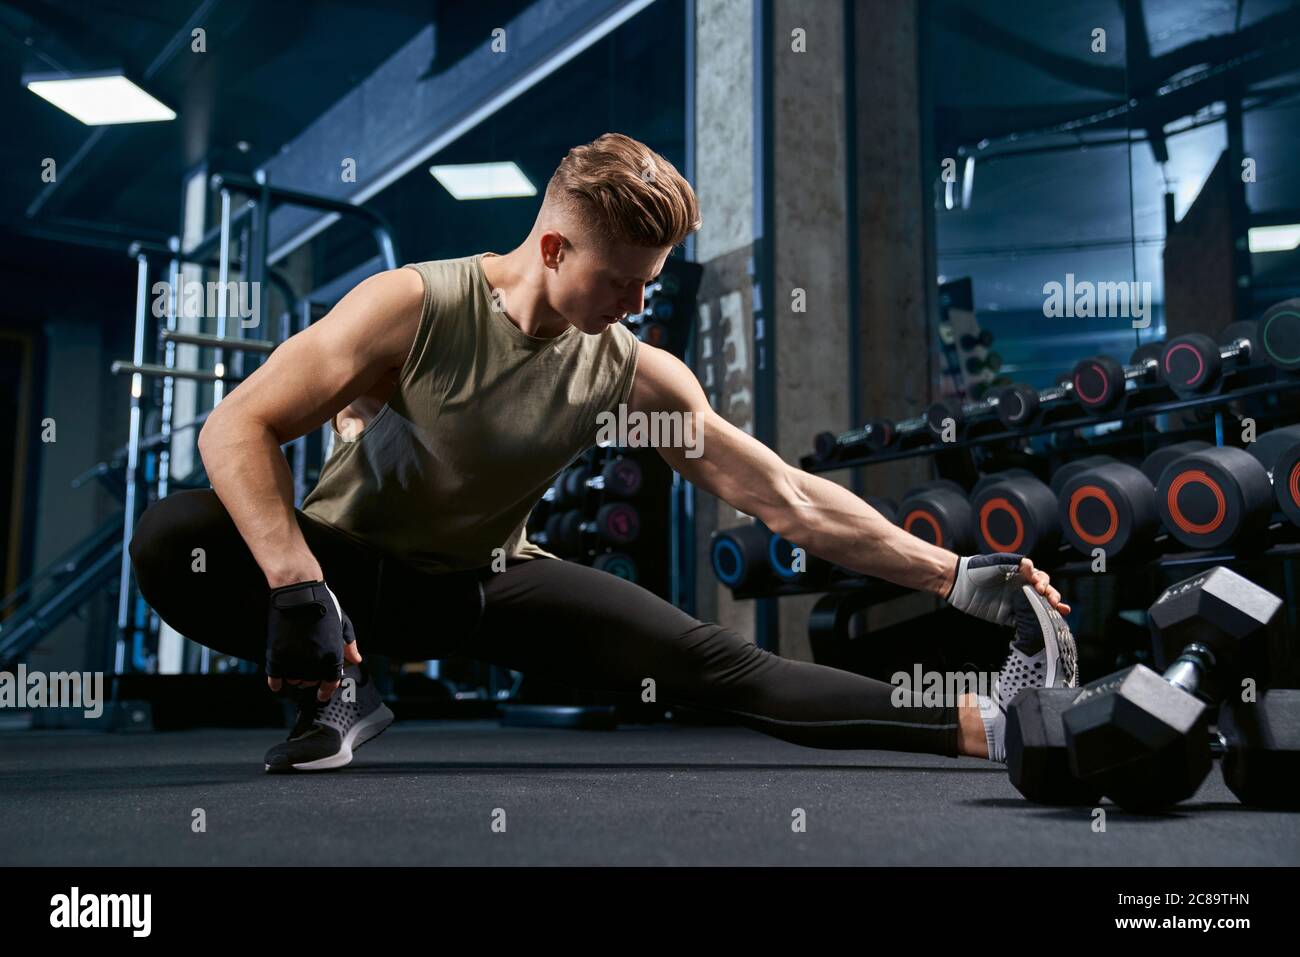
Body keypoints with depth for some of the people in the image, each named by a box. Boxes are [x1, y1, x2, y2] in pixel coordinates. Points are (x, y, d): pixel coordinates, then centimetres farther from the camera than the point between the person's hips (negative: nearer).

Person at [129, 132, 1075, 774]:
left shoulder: (634, 373, -11)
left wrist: (958, 576, -16)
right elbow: (238, 426, -24)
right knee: (168, 538, -30)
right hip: (350, 563, -1)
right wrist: (298, 588, -37)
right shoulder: (414, 306, -22)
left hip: (484, 582, 2)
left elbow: (790, 498, -11)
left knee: (712, 661, -16)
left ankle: (989, 723, -18)